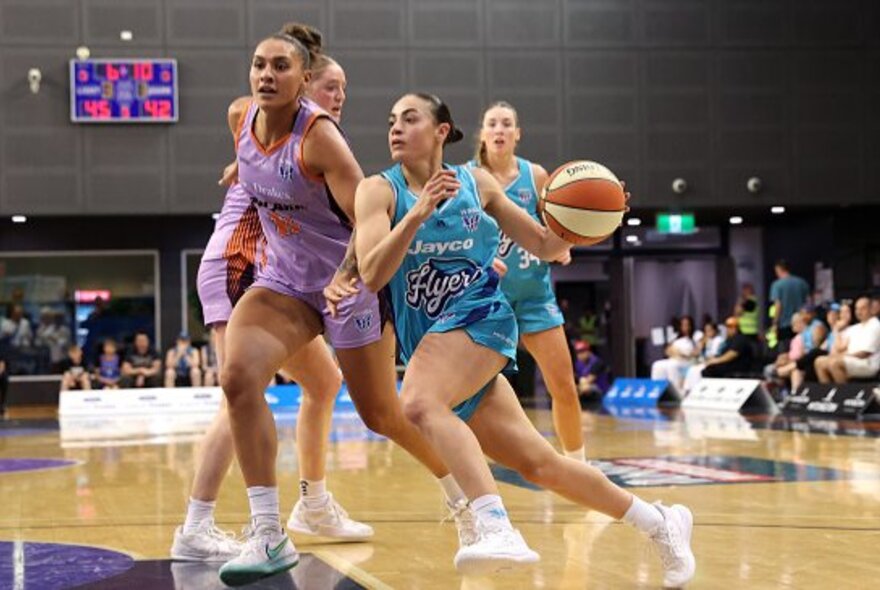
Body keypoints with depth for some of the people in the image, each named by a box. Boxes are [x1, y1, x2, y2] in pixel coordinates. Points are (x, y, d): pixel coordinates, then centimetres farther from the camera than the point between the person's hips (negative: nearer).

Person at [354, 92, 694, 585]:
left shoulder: (477, 183, 3)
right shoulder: (380, 190, 1)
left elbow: (546, 246, 13)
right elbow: (371, 276, -14)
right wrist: (417, 215, -26)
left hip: (479, 320, -2)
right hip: (428, 342, 3)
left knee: (420, 402, -34)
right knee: (539, 463, 5)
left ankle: (498, 530, -46)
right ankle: (660, 522, 21)